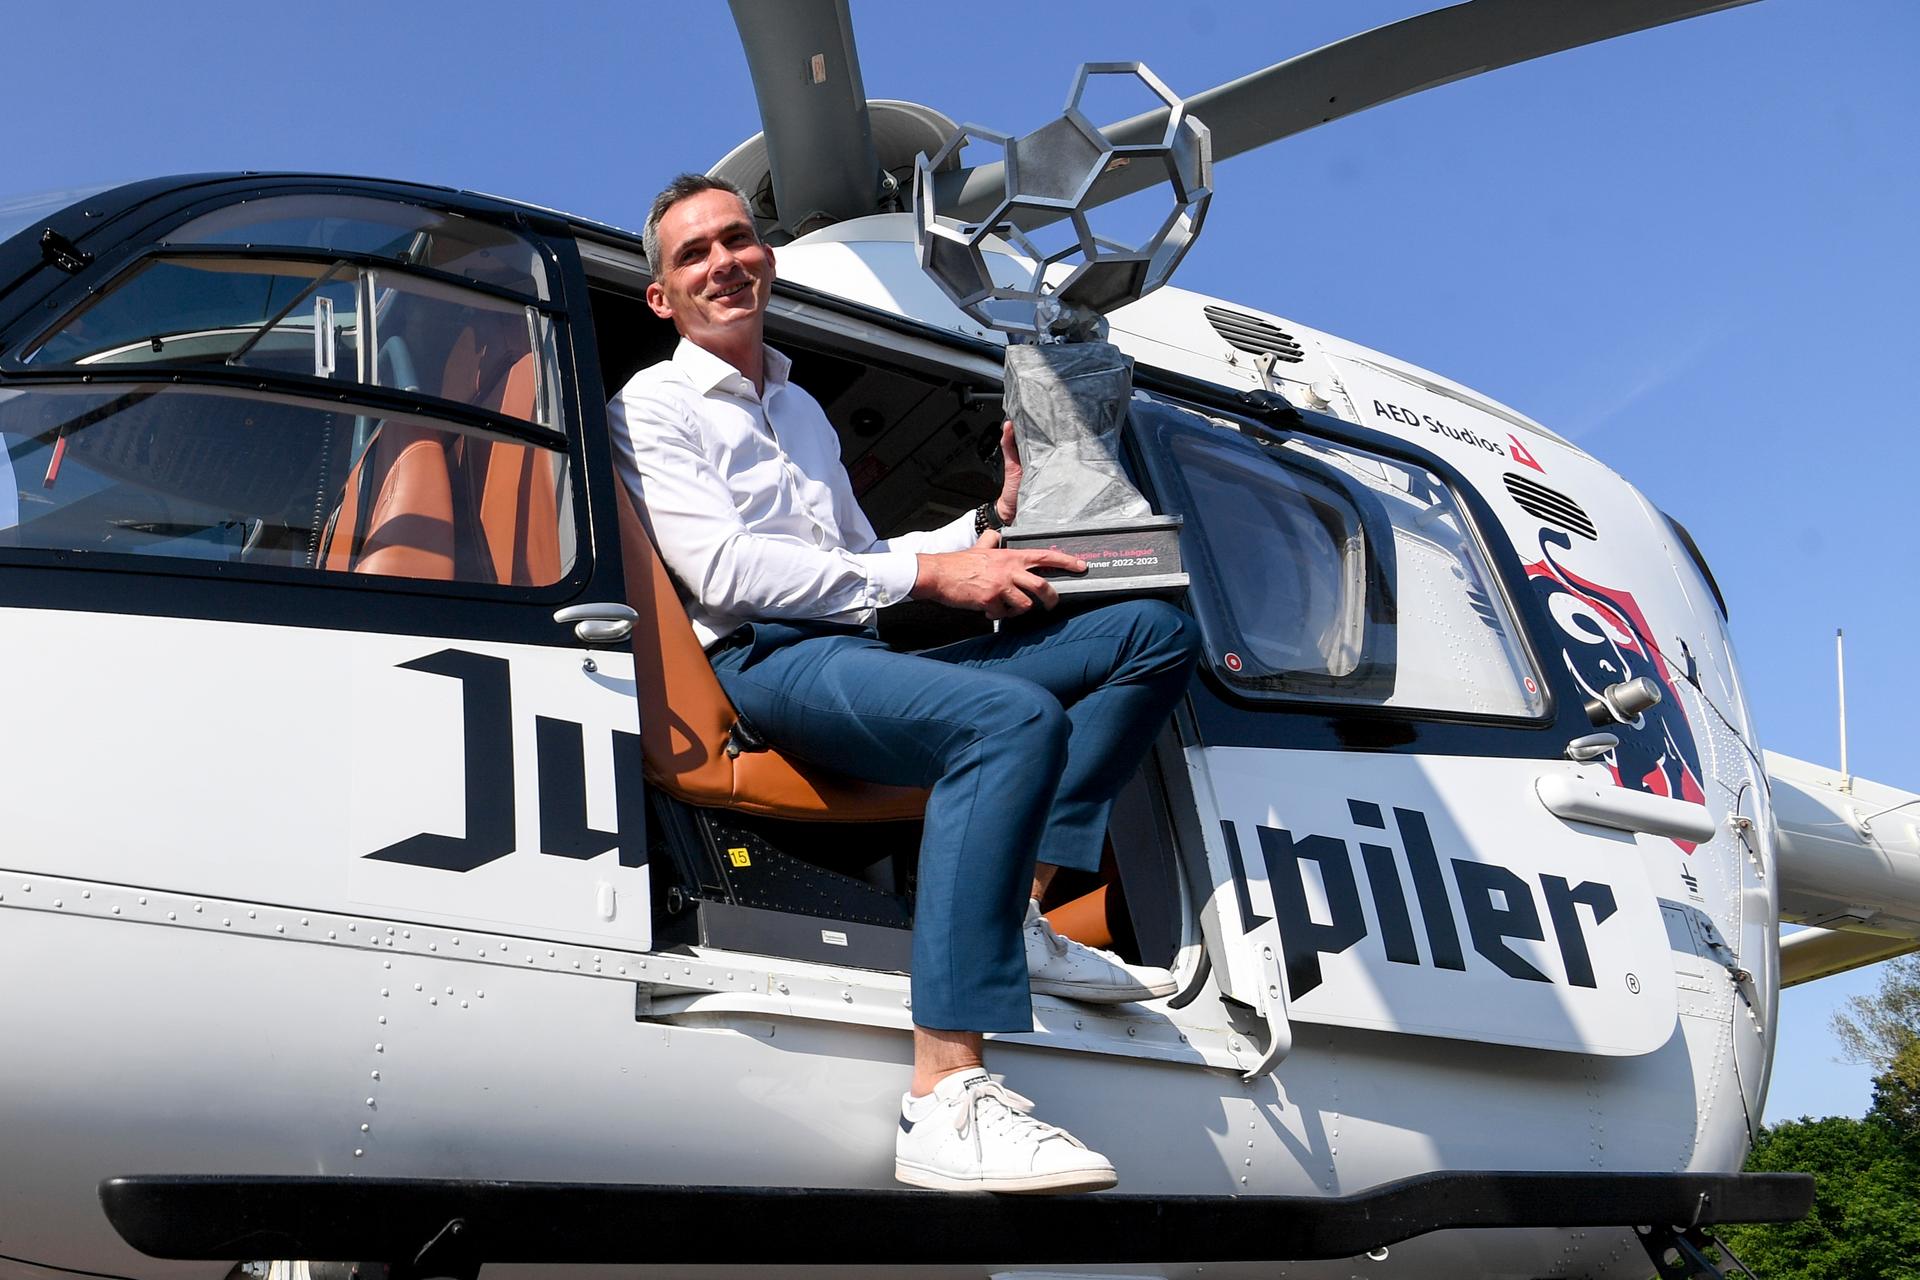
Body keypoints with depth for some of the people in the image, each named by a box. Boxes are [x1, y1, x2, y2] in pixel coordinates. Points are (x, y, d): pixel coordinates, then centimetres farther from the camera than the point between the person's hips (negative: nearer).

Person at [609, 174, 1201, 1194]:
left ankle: (1019, 911, -14)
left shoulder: (802, 409, 32)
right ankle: (945, 1102, -46)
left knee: (1155, 631, -1)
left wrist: (989, 523, 15)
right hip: (760, 663, -8)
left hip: (856, 658, 8)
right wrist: (931, 574, -11)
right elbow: (724, 569, -8)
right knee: (1014, 716, -37)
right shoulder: (651, 408, 7)